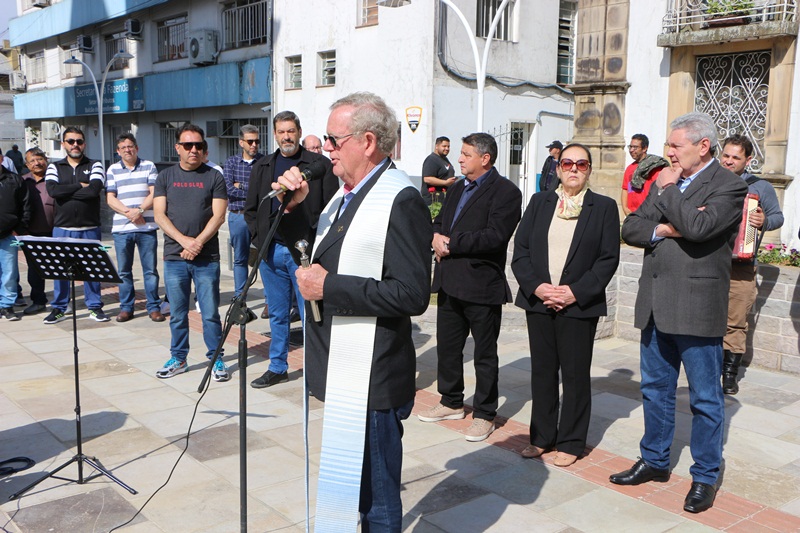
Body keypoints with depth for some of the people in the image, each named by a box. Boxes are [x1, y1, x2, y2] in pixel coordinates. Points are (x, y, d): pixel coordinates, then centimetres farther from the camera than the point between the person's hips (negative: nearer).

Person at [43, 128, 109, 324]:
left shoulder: (95, 166, 4)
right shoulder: (54, 167, 9)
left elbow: (95, 189, -15)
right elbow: (52, 190, -10)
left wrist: (65, 191, -10)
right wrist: (80, 186, -9)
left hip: (90, 228, -1)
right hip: (62, 227, 1)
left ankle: (95, 307, 16)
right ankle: (58, 308, 17)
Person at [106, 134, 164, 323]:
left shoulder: (149, 166, 7)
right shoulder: (113, 170, 10)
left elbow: (154, 194, -1)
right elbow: (110, 199, 3)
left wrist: (139, 210, -15)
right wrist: (128, 212, -12)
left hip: (147, 227, -1)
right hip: (121, 228, 1)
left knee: (150, 269, 2)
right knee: (124, 271, 6)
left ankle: (154, 307, 10)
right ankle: (126, 307, 16)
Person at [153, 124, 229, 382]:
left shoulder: (214, 177, 4)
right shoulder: (165, 176, 9)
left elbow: (218, 216, -3)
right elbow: (159, 215, 2)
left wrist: (198, 243, -14)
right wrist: (184, 240, -12)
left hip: (207, 258, -2)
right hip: (174, 257, 2)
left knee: (210, 313, 1)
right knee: (177, 314, 10)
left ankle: (216, 360, 12)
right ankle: (178, 358, 23)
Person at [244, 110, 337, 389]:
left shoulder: (320, 164, 0)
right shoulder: (262, 167, 14)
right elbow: (250, 209, 18)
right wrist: (260, 238, 4)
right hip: (271, 251, 5)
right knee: (277, 314, 14)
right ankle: (278, 368, 25)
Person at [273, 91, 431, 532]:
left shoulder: (401, 200, -17)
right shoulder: (347, 194, 13)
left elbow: (412, 295, -25)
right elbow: (316, 255, 21)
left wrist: (328, 286, -22)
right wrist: (294, 208, 5)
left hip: (371, 381, -10)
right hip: (340, 374, 10)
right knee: (349, 490, 23)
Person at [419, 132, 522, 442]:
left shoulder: (505, 192, -10)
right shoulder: (458, 190, 17)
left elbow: (495, 236, -21)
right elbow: (438, 223, 17)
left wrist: (452, 243, -18)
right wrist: (437, 237, -6)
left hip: (482, 285, -8)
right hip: (449, 283, 8)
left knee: (485, 353, 6)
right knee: (447, 346, 16)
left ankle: (484, 414, 19)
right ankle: (452, 403, 33)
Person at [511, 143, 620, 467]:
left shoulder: (604, 207, 1)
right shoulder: (539, 202, 9)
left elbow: (609, 258, -4)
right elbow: (520, 250, 4)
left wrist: (576, 292, -14)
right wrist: (536, 286, -10)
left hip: (580, 304, -3)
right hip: (538, 301, 3)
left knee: (575, 375, 5)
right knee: (542, 371, 10)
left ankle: (571, 443, 18)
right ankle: (542, 437, 23)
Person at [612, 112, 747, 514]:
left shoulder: (729, 186, -9)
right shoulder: (665, 183, 12)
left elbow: (697, 227, -25)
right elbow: (630, 228, 7)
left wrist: (667, 189, -12)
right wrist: (661, 229, -12)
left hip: (697, 309, -7)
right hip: (656, 307, 7)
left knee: (705, 398, 6)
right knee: (655, 389, 17)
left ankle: (705, 477, 21)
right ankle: (655, 461, 33)